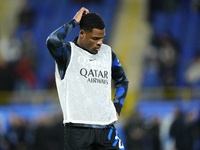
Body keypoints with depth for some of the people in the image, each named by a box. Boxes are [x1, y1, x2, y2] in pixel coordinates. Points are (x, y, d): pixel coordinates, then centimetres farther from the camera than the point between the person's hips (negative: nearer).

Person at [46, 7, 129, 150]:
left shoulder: (107, 52, 14)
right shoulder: (68, 52, -2)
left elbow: (122, 81, 29)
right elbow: (52, 42, -27)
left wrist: (117, 108, 14)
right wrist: (74, 22, -13)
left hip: (106, 127, 5)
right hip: (78, 127, -5)